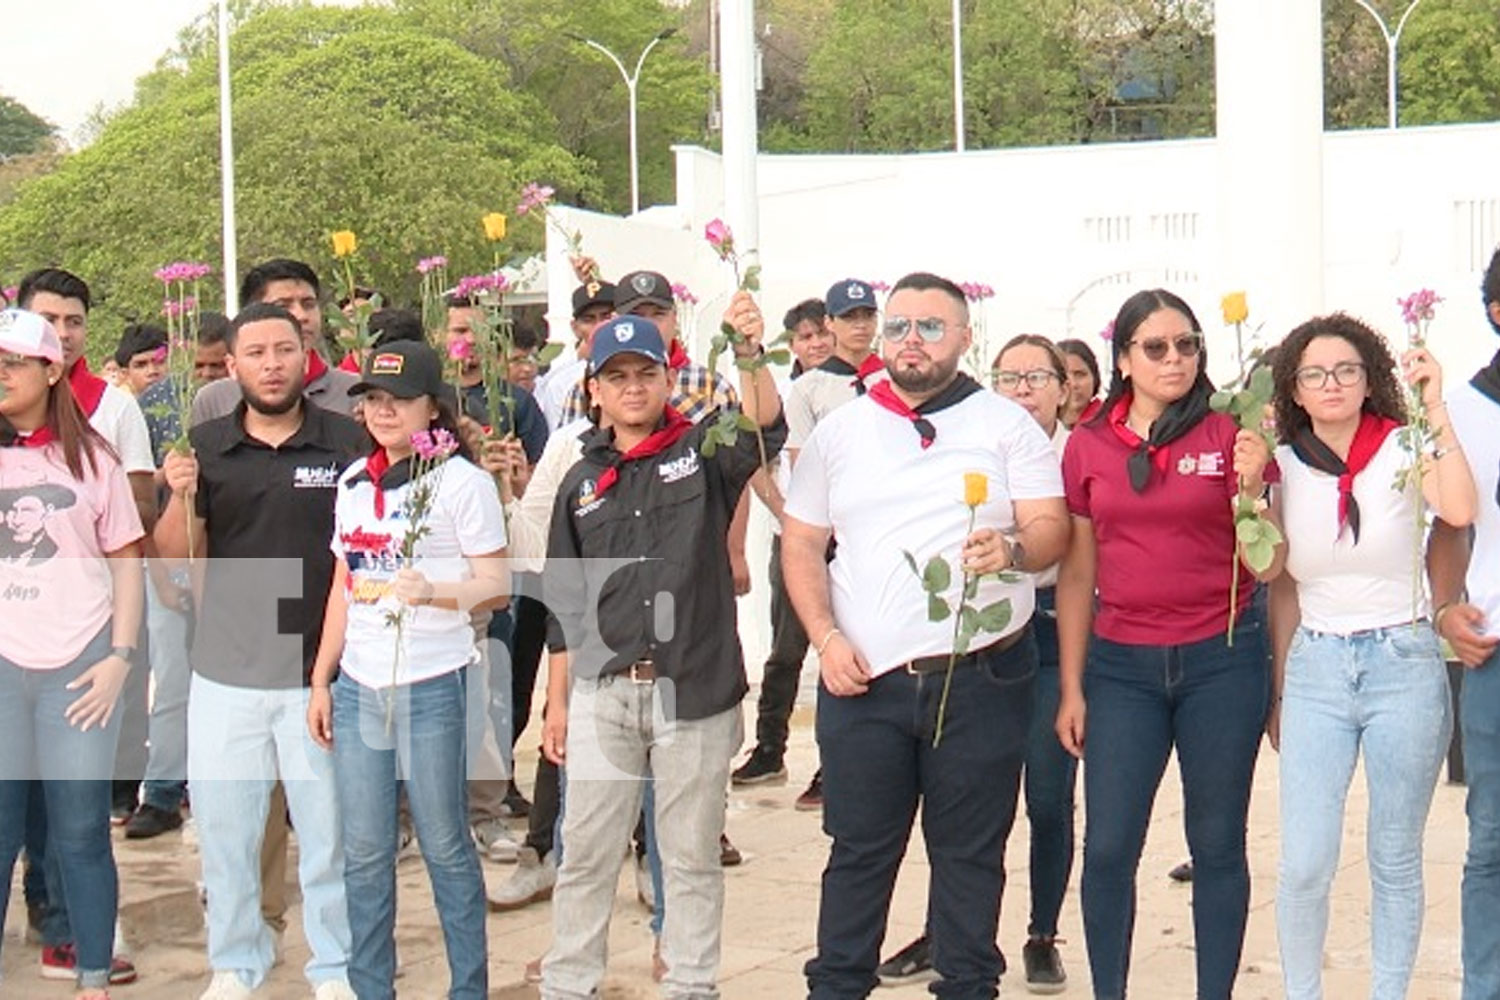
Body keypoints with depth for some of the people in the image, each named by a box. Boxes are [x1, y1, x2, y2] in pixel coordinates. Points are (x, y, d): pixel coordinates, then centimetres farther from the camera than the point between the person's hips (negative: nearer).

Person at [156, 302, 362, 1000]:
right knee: (223, 830, 11)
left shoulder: (348, 444, -2)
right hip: (225, 674, 2)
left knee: (330, 831, 6)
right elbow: (175, 559, 3)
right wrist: (181, 497, -14)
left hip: (321, 674, -2)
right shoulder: (206, 446, 4)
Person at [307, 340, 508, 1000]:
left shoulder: (461, 482, -5)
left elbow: (497, 583, -8)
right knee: (364, 853, 8)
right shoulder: (353, 481, 13)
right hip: (357, 688, 5)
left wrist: (434, 591, -26)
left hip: (431, 688, -5)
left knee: (445, 847, 2)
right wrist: (320, 680, 15)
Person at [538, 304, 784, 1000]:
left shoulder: (704, 452, 1)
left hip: (697, 690, -2)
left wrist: (748, 354, -39)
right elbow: (564, 603, 11)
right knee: (587, 853, 8)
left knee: (692, 856, 9)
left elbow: (764, 428, -21)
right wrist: (557, 700, 9)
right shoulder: (583, 482, 9)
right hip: (602, 694, 2)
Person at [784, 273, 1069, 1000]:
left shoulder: (1006, 424, 6)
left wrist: (1013, 548, -23)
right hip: (865, 681, 2)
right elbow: (801, 543, 12)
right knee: (858, 851, 6)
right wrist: (825, 638, -2)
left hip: (981, 677, -1)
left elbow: (1052, 529, 0)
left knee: (971, 854, 5)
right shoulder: (839, 431, 12)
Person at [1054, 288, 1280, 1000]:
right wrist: (1070, 689, 8)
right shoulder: (1088, 445, 4)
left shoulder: (1230, 436, -1)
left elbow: (1267, 566, -1)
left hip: (1222, 660, -1)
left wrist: (1250, 488, -18)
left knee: (1217, 846, 6)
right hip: (1121, 666, 1)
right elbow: (1076, 573, 9)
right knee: (1108, 849, -1)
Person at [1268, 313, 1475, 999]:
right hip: (1316, 667, 2)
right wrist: (1278, 690, 14)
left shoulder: (1403, 449, -5)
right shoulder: (1284, 466, 4)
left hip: (1404, 664, -2)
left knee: (1396, 860, 8)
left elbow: (1459, 510, -26)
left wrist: (1436, 407, -25)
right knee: (1304, 865, -4)